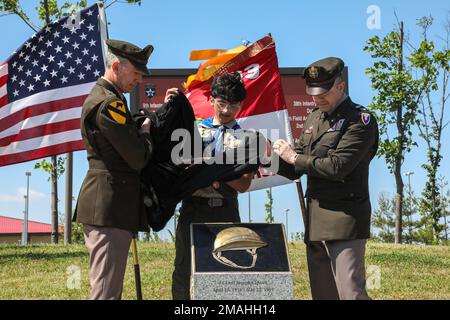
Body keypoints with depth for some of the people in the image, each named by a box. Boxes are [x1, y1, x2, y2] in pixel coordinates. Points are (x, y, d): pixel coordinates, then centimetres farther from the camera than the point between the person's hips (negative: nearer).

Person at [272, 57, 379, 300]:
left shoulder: (360, 120, -8)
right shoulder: (314, 118, 17)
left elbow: (337, 167, -19)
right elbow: (295, 171, 18)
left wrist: (294, 157, -9)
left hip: (344, 219, -8)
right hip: (315, 222, 8)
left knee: (351, 292, -11)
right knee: (322, 294, 11)